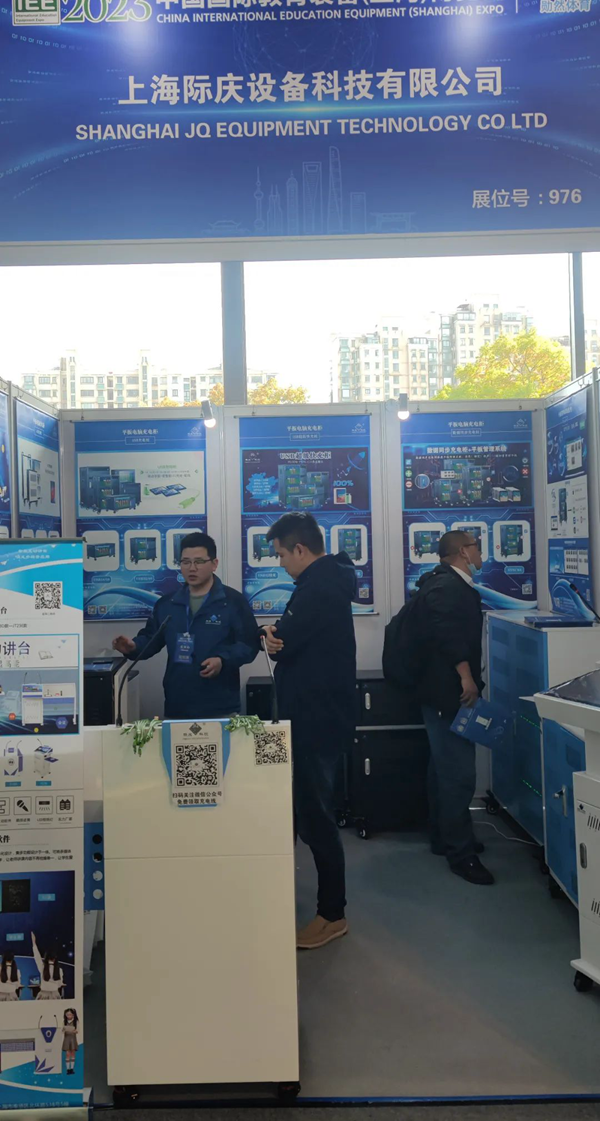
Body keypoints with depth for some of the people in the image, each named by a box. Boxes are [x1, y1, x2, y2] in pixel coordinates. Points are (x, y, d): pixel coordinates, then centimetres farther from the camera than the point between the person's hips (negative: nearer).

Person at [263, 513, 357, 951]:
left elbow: (283, 643, -21)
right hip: (320, 714, 10)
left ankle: (332, 915, 14)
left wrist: (273, 636, -1)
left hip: (316, 719, -10)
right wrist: (279, 636, -11)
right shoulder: (329, 580, 13)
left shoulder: (318, 587, -20)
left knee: (316, 816, 0)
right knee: (314, 813, 20)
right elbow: (301, 638, 9)